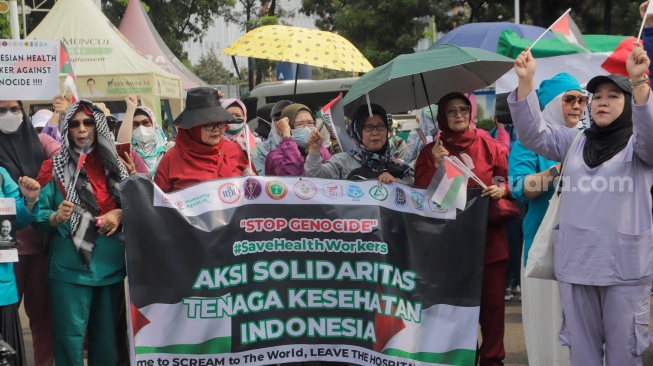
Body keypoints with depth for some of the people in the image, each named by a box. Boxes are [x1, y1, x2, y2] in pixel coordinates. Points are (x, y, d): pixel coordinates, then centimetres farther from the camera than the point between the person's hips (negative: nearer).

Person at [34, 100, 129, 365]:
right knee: (71, 335, -3)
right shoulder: (54, 169, 0)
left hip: (111, 264, 3)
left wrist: (120, 214, -6)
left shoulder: (114, 166, 8)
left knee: (107, 333, 13)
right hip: (70, 267, -3)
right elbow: (38, 215, -3)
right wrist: (55, 218, -23)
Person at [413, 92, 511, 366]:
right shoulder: (431, 152, 5)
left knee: (493, 300, 2)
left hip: (490, 235, 0)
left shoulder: (488, 145, 5)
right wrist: (437, 166, -15)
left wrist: (502, 189, -12)